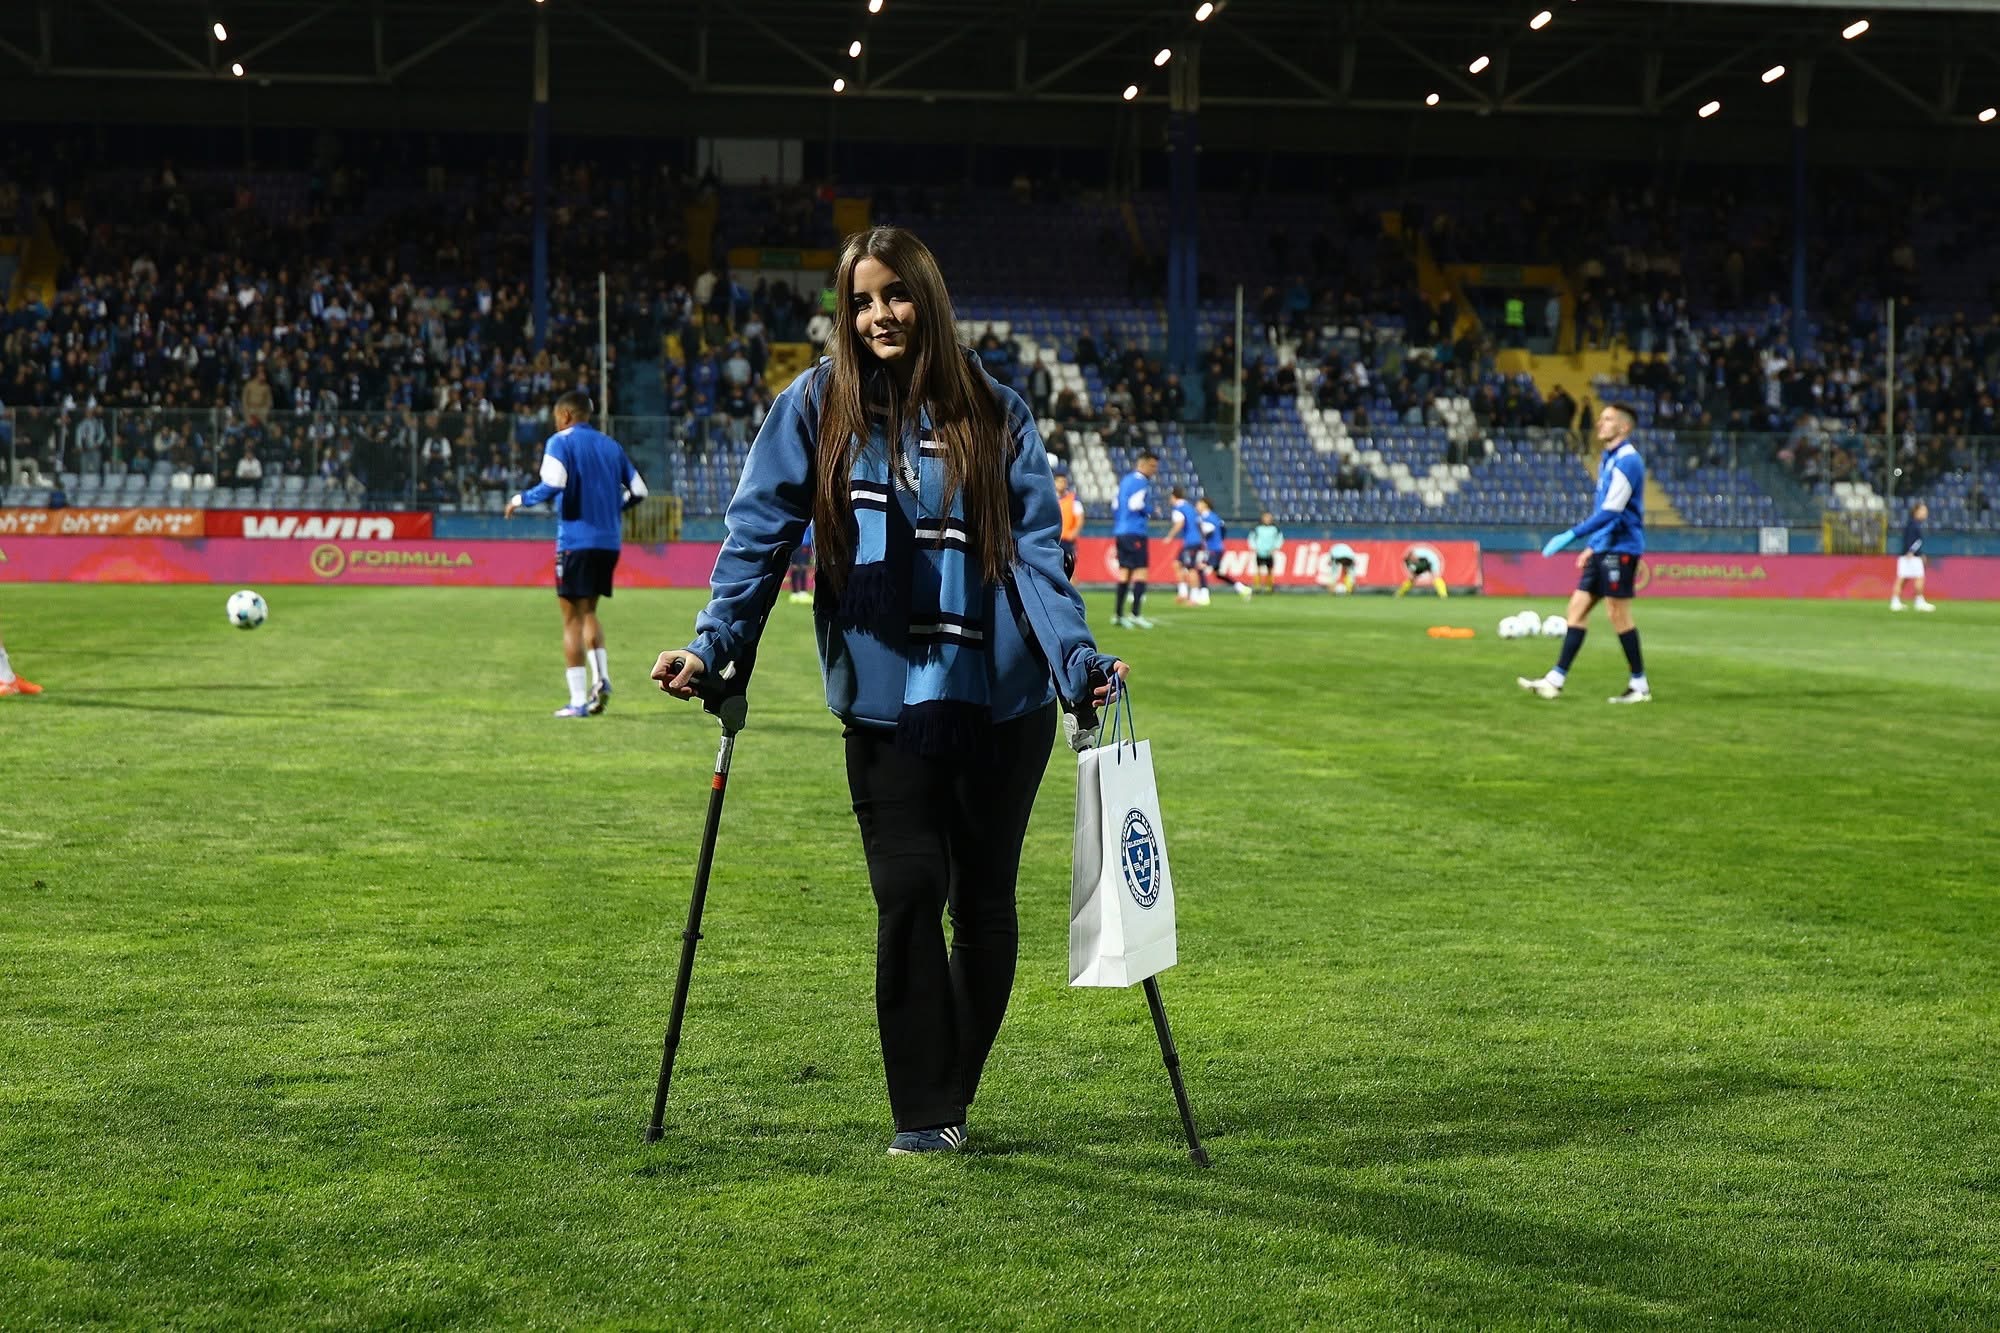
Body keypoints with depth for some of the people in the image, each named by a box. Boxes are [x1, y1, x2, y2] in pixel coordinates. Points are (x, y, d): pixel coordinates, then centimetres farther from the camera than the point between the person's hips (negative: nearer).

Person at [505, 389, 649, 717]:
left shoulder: (561, 442, -3)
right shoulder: (610, 445, 14)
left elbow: (552, 485, -19)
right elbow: (638, 491, 11)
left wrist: (520, 500, -3)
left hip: (576, 539, -6)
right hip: (609, 541, 6)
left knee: (573, 618, 0)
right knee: (588, 611, 21)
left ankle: (578, 700, -2)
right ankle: (602, 678, 2)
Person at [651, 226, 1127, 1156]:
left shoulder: (996, 415, 4)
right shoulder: (815, 406, 3)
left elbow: (1035, 552, 0)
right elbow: (759, 535, 1)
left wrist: (1077, 658, -14)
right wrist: (713, 645, -10)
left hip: (1002, 702, 1)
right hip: (885, 703, -1)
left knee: (985, 903, 8)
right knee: (910, 897, -6)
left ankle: (951, 1098, 25)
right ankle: (922, 1116, 7)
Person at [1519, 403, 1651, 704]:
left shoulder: (1627, 461, -15)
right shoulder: (1609, 460, 16)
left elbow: (1611, 511, -22)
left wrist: (1572, 535, -23)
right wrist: (1593, 546, 23)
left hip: (1621, 548, -9)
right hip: (1604, 549, 9)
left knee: (1619, 614, -6)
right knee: (1578, 606, 5)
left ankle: (1640, 686, 3)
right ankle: (1556, 680, 5)